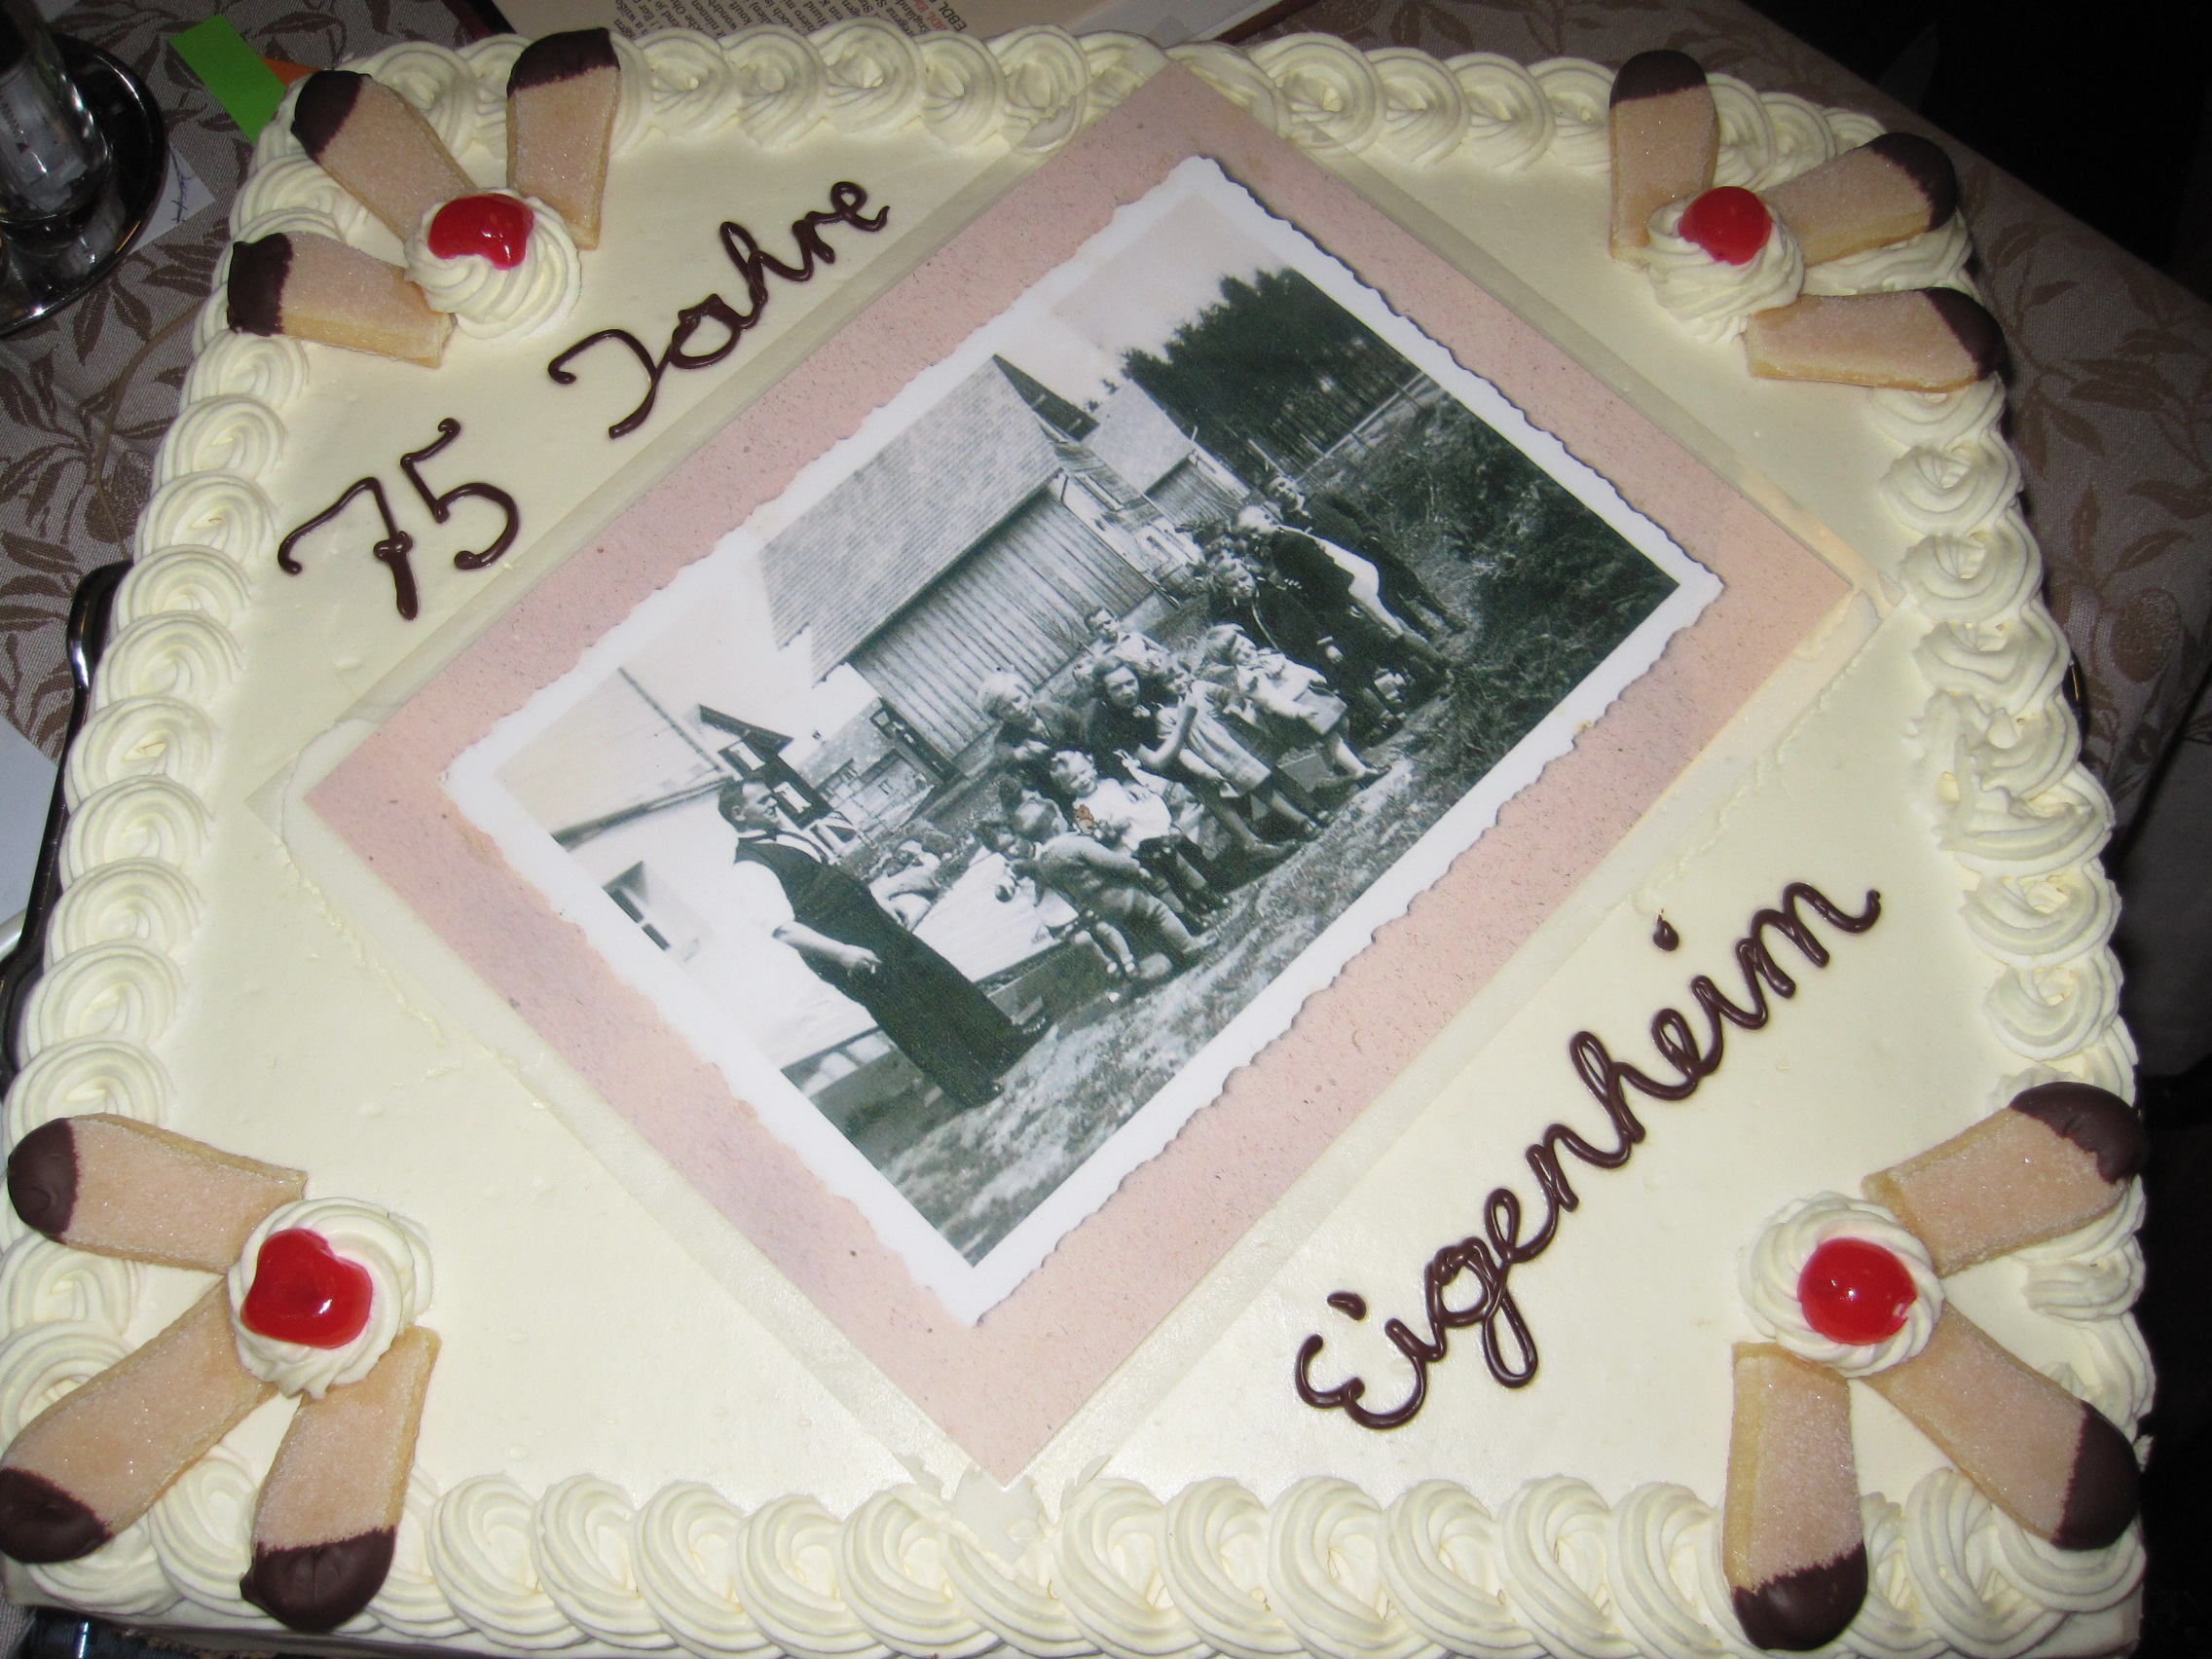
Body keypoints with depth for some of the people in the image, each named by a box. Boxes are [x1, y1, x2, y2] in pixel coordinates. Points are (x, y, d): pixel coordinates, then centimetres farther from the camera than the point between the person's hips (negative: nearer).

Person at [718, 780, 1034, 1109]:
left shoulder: (789, 834, 14)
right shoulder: (749, 868, -15)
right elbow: (784, 928, -25)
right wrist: (841, 952, -33)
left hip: (874, 920, 9)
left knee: (938, 975, 9)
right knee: (908, 1011, -6)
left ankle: (1002, 1039, 20)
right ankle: (971, 1085, 5)